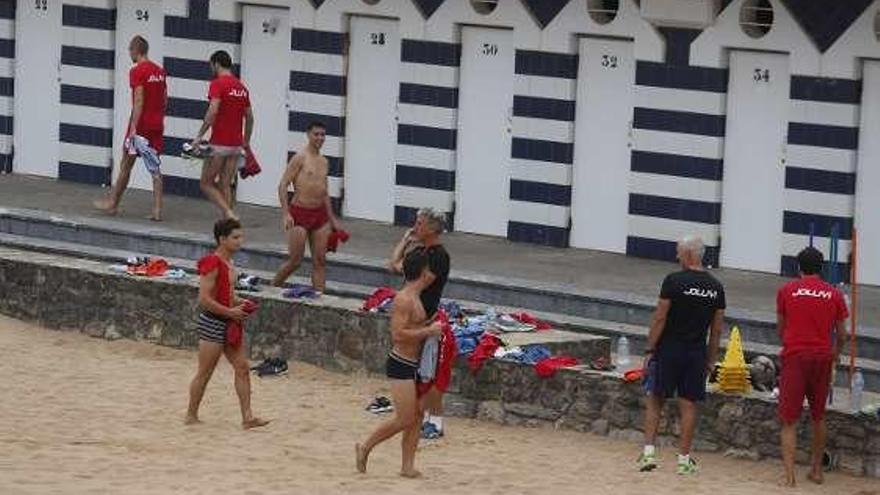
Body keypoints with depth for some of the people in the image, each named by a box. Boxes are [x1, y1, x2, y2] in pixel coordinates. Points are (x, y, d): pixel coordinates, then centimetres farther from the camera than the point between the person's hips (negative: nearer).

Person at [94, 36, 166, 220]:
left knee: (126, 165, 7)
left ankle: (112, 203, 17)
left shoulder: (137, 71, -13)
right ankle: (157, 209, -1)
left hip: (141, 124, -6)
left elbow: (138, 101, -19)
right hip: (157, 125, 6)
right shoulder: (160, 71, 9)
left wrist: (133, 128, -20)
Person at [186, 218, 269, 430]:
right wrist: (230, 312, -20)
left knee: (242, 367, 2)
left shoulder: (228, 262, 12)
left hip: (230, 324, 9)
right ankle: (191, 416, 14)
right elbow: (204, 299, -22)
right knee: (205, 373, 1)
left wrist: (240, 303, 8)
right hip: (213, 323, -9)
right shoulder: (212, 264, -17)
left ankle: (247, 416, 0)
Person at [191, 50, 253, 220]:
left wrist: (199, 136, -20)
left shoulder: (218, 84, -10)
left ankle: (228, 213, -14)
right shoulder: (242, 87, 13)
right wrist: (246, 141, 27)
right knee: (225, 185, 10)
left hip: (219, 143, -7)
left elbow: (213, 111, -22)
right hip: (236, 144, 7)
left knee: (206, 183, 2)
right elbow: (249, 117, 17)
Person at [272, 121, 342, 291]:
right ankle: (273, 288, 17)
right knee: (295, 260, -3)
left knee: (320, 261, 2)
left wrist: (332, 219, 21)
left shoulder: (323, 161, 14)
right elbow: (283, 185, -12)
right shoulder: (300, 158, -8)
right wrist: (285, 214, -21)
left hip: (320, 213, 7)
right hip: (300, 213, -7)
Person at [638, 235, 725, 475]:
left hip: (669, 349, -4)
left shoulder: (674, 281, -10)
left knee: (654, 399, 7)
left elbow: (660, 319, -11)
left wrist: (649, 350, -5)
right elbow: (717, 328, 8)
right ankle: (684, 460, 10)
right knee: (688, 405, 8)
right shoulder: (716, 287, 5)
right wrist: (710, 360, 15)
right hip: (696, 353, 4)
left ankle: (649, 452, 0)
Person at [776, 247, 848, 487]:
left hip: (794, 357, -2)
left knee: (789, 421, -2)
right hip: (822, 358, 2)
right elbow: (842, 335, 8)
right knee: (818, 417, 20)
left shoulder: (786, 291, 0)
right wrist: (836, 354, 29)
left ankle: (789, 475, -13)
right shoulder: (834, 295, 3)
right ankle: (817, 470, 28)